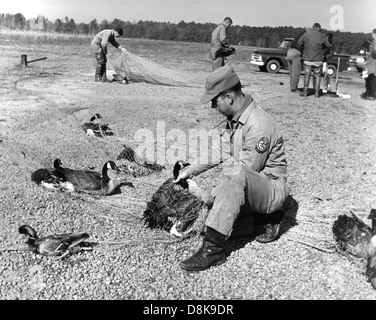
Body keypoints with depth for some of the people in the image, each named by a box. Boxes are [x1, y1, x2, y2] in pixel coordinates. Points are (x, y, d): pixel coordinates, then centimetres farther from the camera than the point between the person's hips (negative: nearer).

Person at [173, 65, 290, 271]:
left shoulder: (258, 125, -26)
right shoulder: (233, 119, 4)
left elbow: (247, 170, -23)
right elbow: (219, 151, 10)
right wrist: (191, 170, 2)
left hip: (272, 188, -10)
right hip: (246, 187, 10)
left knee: (235, 176, -37)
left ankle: (213, 249, -35)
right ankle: (268, 217, 14)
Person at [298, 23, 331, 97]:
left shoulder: (306, 34, -6)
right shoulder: (322, 36, -5)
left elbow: (299, 43, 3)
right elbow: (328, 45, 5)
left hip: (307, 60, 0)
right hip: (318, 60, 0)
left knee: (307, 75, 13)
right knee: (317, 76, 13)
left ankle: (305, 92, 13)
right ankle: (316, 93, 12)